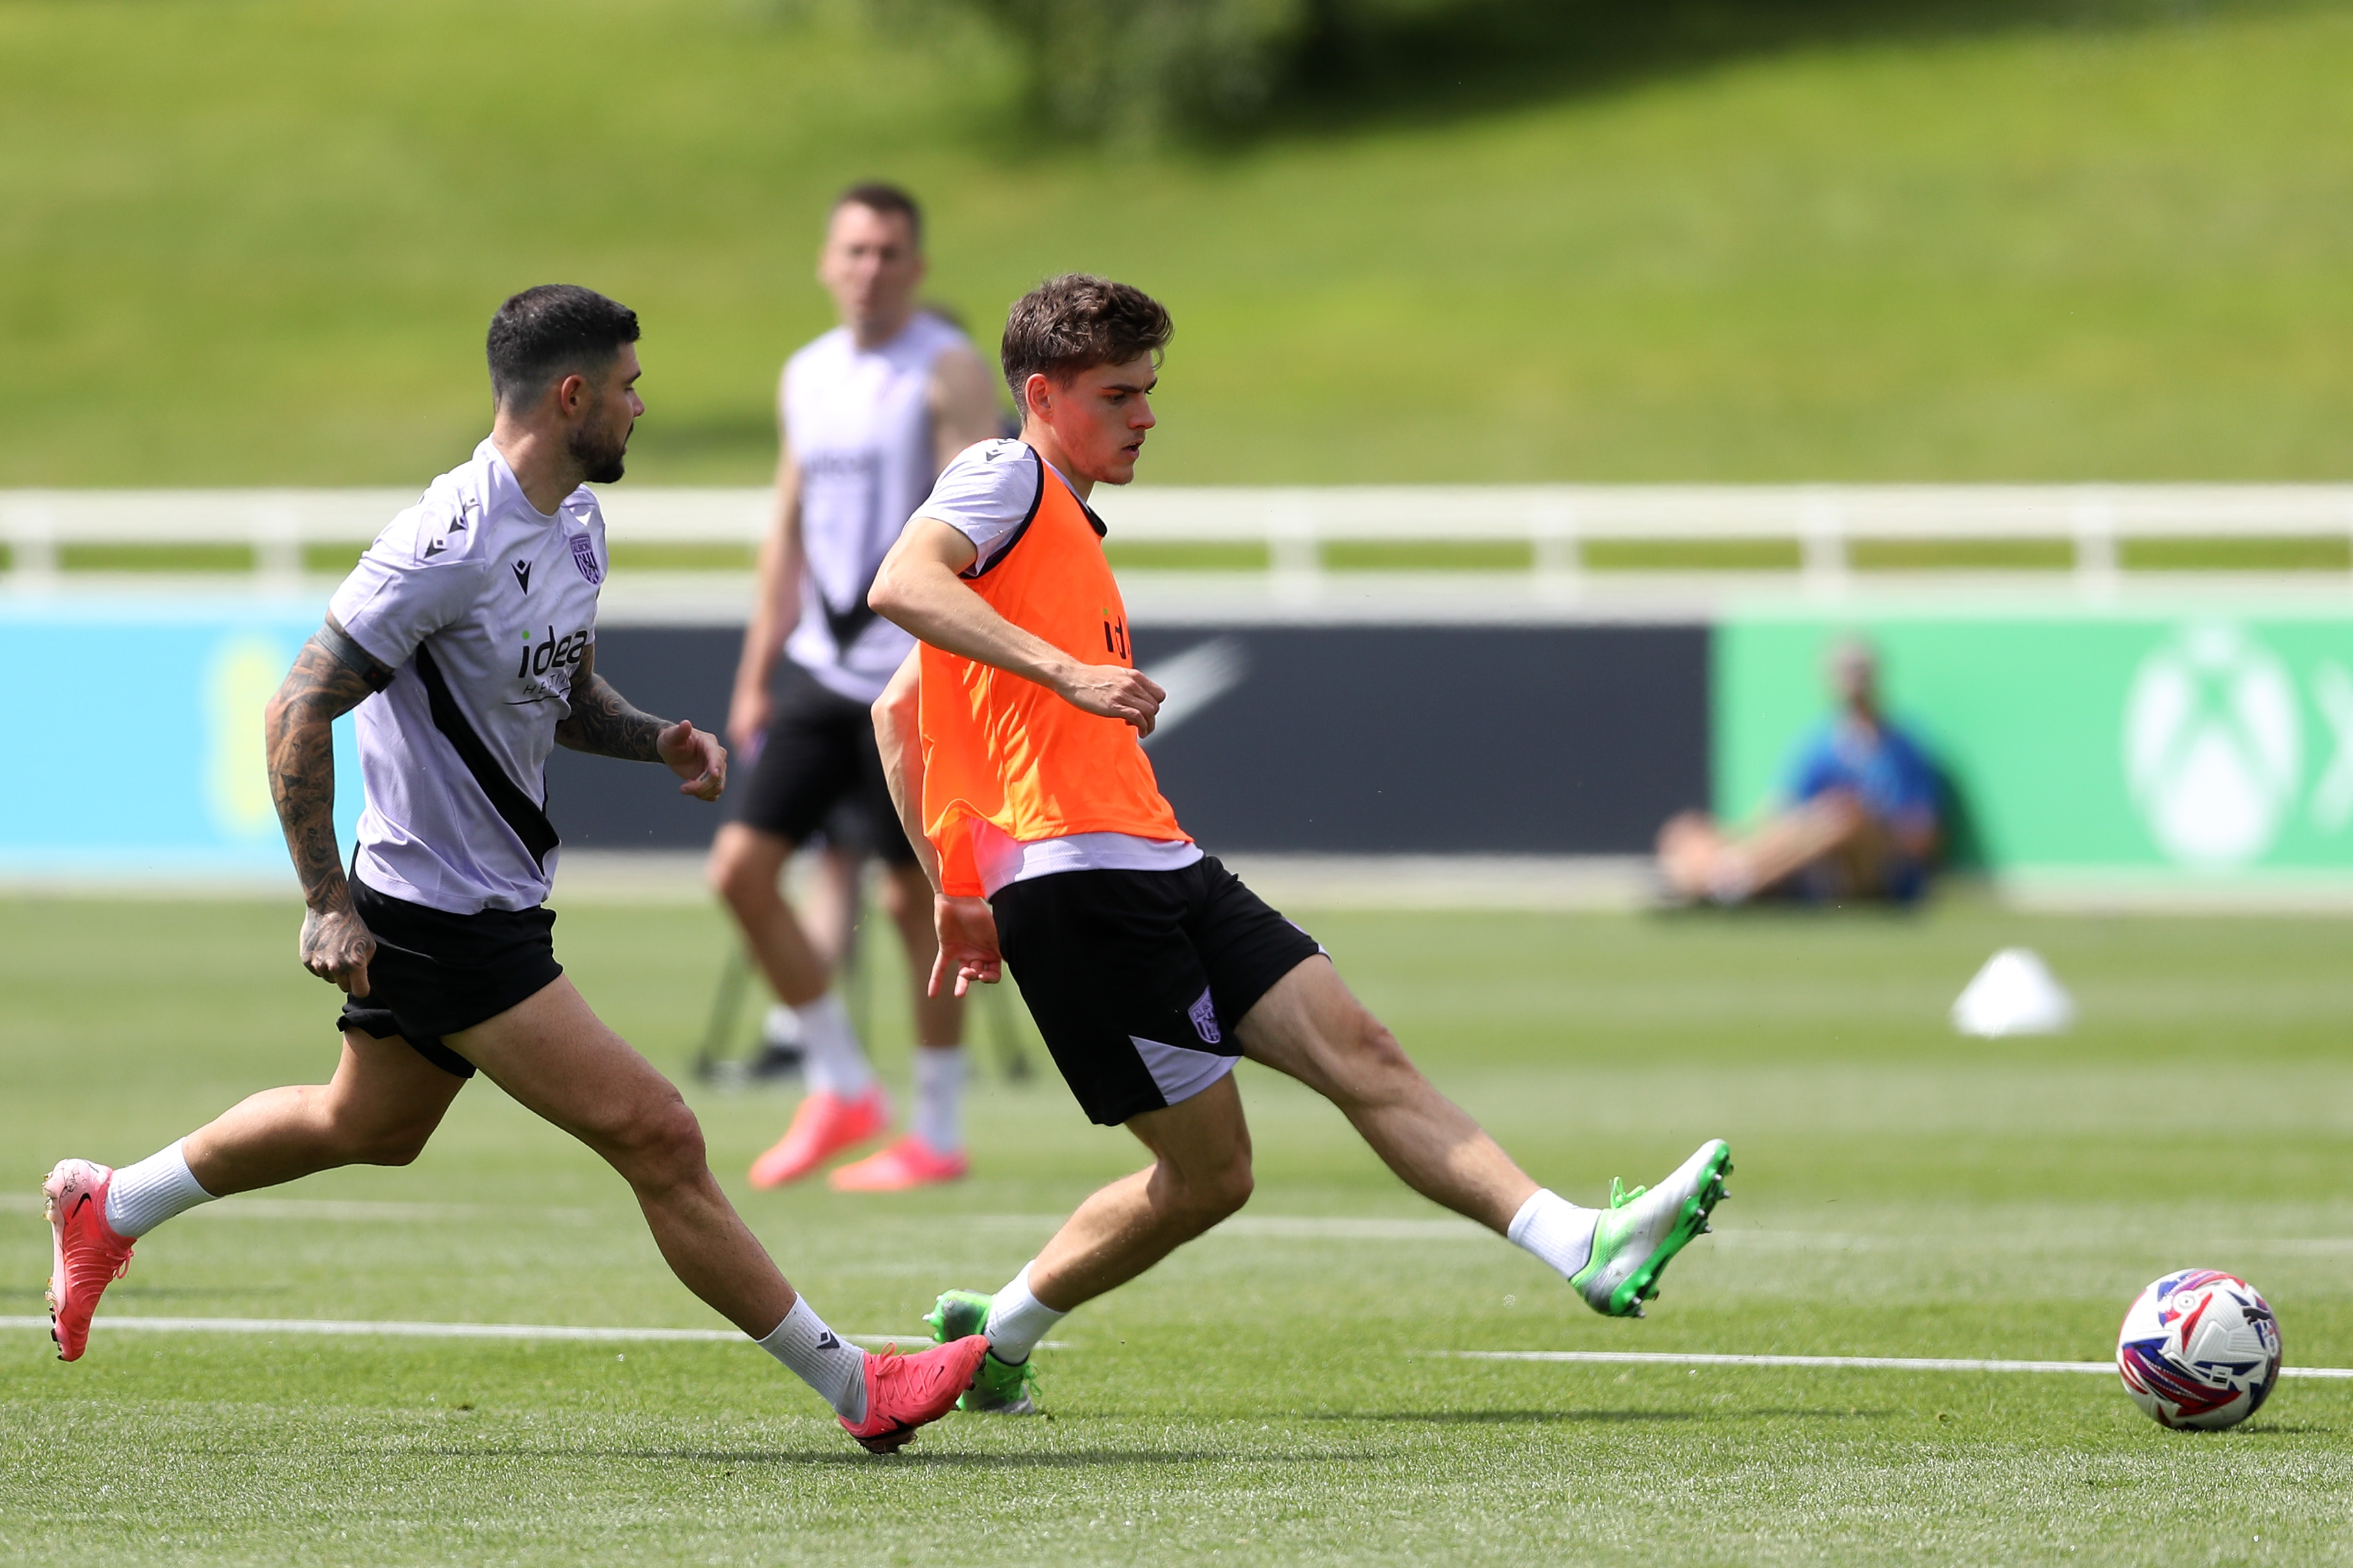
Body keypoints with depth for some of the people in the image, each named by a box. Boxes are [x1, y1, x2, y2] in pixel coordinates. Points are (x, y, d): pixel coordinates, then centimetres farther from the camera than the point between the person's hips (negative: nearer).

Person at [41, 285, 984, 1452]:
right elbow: (299, 709, -21)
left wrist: (652, 740, 0)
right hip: (447, 915, -10)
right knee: (658, 1138, -11)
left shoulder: (574, 523, 6)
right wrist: (326, 904, -22)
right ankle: (856, 1389, -7)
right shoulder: (451, 545, -24)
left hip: (492, 904, 10)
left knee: (368, 1127, 28)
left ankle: (108, 1209, 46)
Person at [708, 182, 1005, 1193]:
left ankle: (938, 1134, 7)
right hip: (819, 670, 7)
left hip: (911, 679, -7)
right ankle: (840, 1089, 12)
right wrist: (755, 676, 17)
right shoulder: (806, 378, 14)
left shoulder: (948, 372, -7)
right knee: (742, 866, -1)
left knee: (916, 893, -2)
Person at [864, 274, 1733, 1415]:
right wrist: (1061, 669, -31)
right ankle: (999, 1333, 8)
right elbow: (901, 585, -24)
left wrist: (956, 890, 27)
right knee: (1207, 1173, -7)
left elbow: (898, 710, 31)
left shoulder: (1066, 530, 27)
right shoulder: (1004, 477, -2)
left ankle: (1582, 1246, -14)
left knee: (1360, 1053, -5)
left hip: (1158, 867, 9)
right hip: (1074, 880, -9)